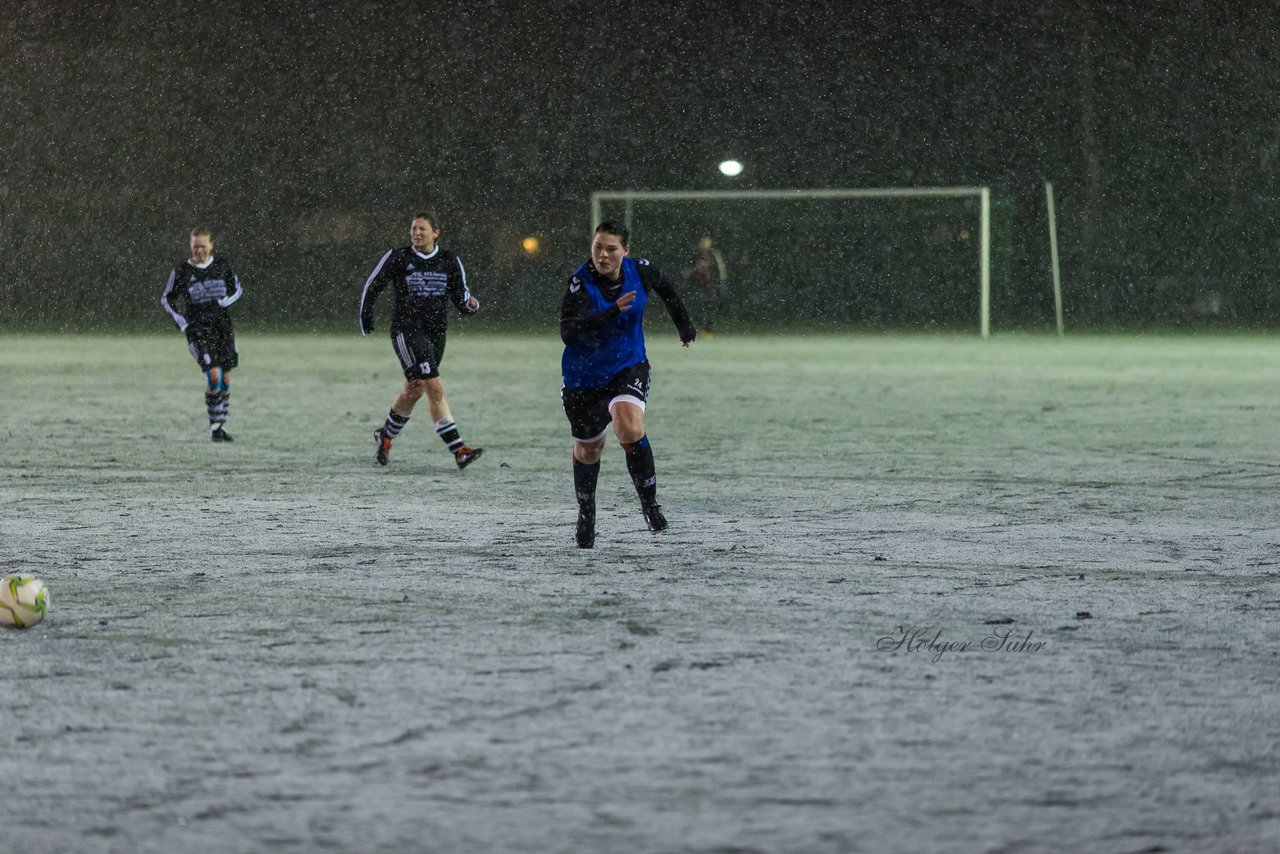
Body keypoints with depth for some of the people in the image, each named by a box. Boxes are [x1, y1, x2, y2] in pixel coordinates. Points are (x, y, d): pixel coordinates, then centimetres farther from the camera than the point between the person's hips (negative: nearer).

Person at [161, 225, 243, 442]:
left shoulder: (222, 266, 4)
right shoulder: (181, 271, -2)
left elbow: (237, 290, 15)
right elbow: (166, 299, 8)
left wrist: (220, 303, -4)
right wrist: (183, 324, -3)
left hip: (222, 325, 3)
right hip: (198, 329, -3)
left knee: (226, 378, 2)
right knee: (214, 375, -18)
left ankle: (221, 425, 15)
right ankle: (214, 426, -7)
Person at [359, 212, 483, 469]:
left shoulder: (450, 261, 4)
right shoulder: (397, 258, -5)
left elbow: (460, 296, 7)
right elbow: (372, 287, 6)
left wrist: (471, 304, -15)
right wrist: (366, 320, 7)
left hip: (436, 332, 5)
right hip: (407, 330, -5)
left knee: (414, 390, 18)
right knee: (435, 388, -16)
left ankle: (385, 436, 42)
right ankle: (458, 450, -20)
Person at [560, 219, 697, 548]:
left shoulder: (639, 271, -11)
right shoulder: (581, 283, -22)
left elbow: (665, 287, 14)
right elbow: (568, 333, -36)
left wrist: (684, 324, 24)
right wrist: (612, 311, -45)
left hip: (628, 368, 1)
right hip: (584, 378, -1)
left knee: (630, 429, -27)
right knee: (588, 448, 16)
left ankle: (649, 502, -9)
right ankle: (586, 512, 42)